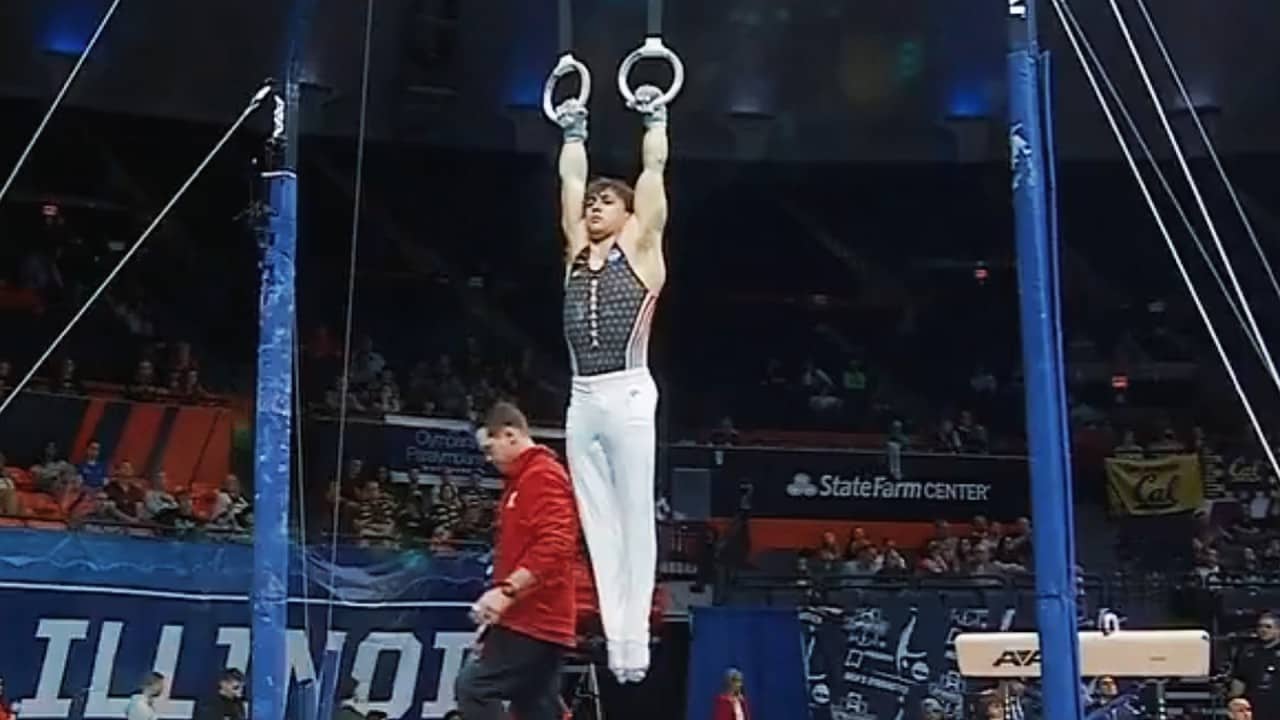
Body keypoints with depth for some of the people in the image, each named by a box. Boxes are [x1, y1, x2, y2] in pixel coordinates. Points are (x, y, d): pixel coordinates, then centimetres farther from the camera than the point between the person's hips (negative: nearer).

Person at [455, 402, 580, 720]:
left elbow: (554, 546, -24)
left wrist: (506, 591, -28)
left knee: (473, 687, -13)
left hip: (534, 619, -10)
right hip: (537, 619, 10)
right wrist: (501, 604, 23)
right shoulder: (523, 479, 22)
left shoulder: (542, 476, -11)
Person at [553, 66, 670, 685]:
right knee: (598, 526, 4)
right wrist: (573, 131, 33)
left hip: (628, 397, -5)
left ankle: (634, 640, -4)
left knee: (633, 521, -4)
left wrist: (655, 120, 13)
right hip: (582, 402, 5)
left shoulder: (640, 246, 5)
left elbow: (654, 171, 5)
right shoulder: (577, 249, 16)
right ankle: (613, 637, 6)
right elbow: (571, 179, 23)